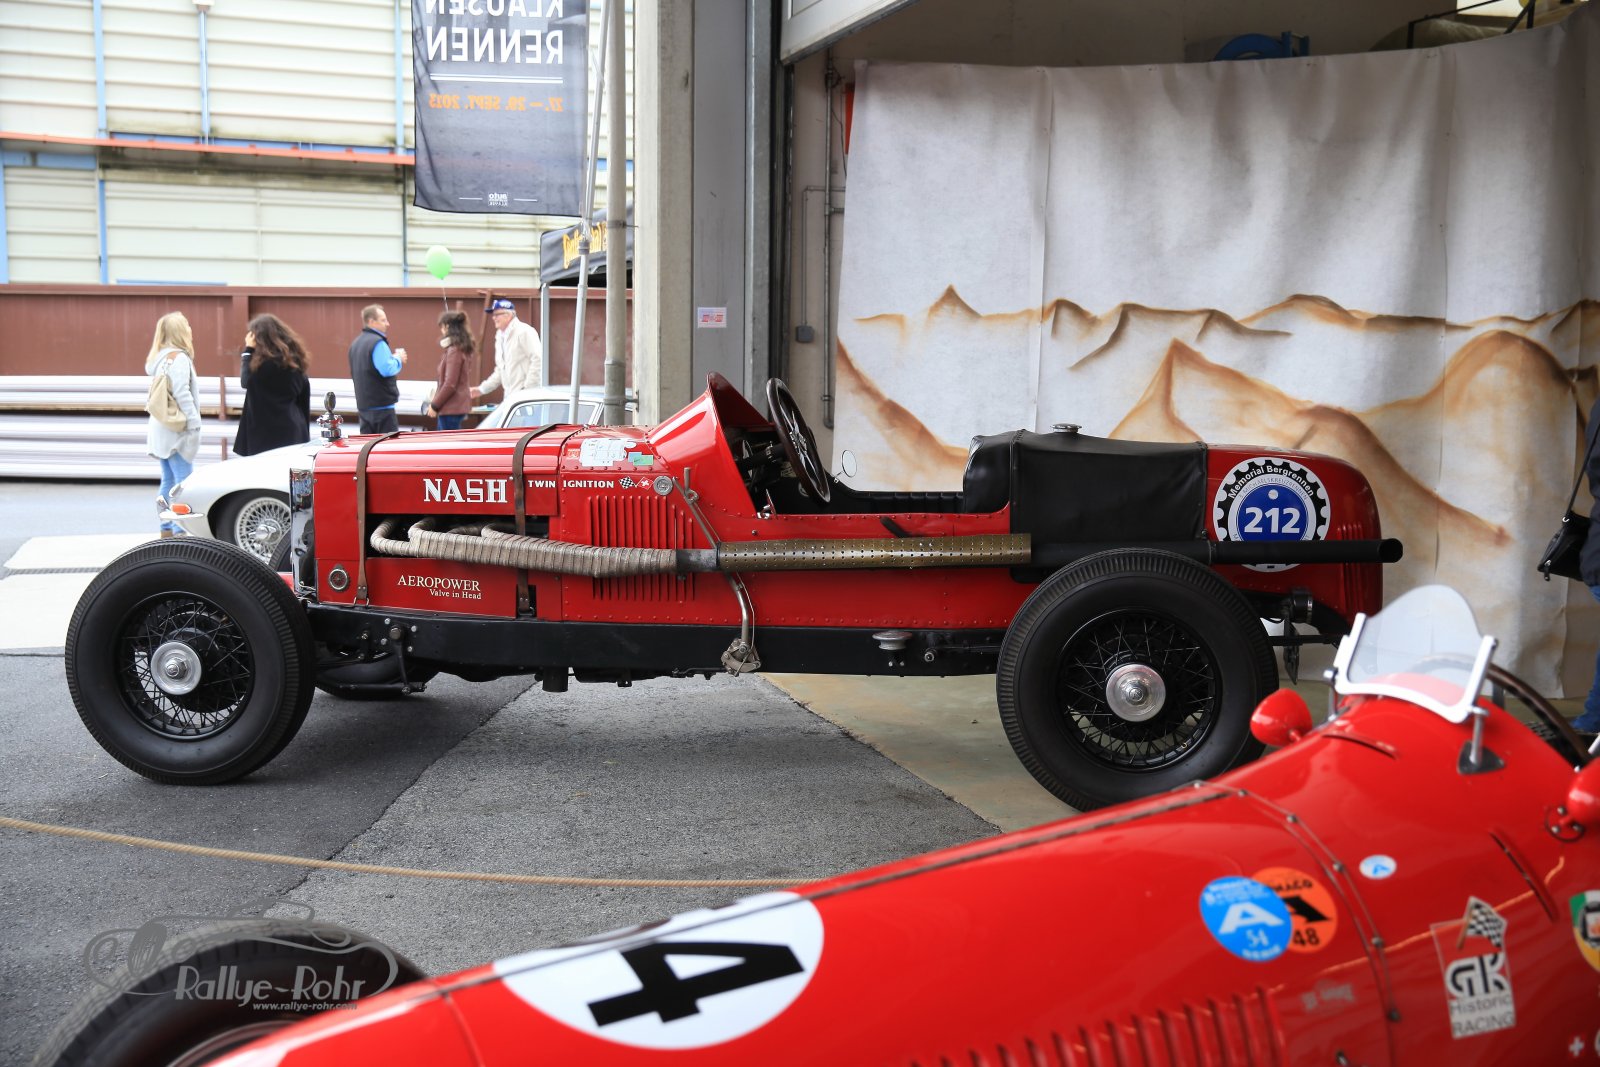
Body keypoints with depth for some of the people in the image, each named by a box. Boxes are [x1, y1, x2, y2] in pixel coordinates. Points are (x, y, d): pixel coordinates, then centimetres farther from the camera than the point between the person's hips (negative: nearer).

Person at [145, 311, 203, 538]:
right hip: (177, 431, -10)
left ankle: (166, 528, 17)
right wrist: (195, 423, -17)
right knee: (184, 482, -9)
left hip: (162, 430, 10)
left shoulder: (160, 358, 15)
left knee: (168, 481, 13)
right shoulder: (179, 358, -12)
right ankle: (180, 530, -11)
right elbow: (182, 395, -19)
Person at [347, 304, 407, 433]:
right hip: (382, 405, -9)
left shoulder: (356, 343, 15)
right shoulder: (377, 342, -15)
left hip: (363, 404, 9)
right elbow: (387, 370, -26)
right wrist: (398, 359, -6)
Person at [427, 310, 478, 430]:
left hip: (451, 407, -10)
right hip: (457, 404, 10)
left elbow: (450, 384, -20)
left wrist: (435, 405, -11)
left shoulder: (454, 350, -17)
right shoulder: (464, 348, 11)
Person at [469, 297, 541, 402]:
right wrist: (482, 389, 19)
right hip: (510, 397, 9)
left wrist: (528, 389, -18)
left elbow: (538, 360, -16)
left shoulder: (524, 332, -8)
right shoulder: (500, 336, 19)